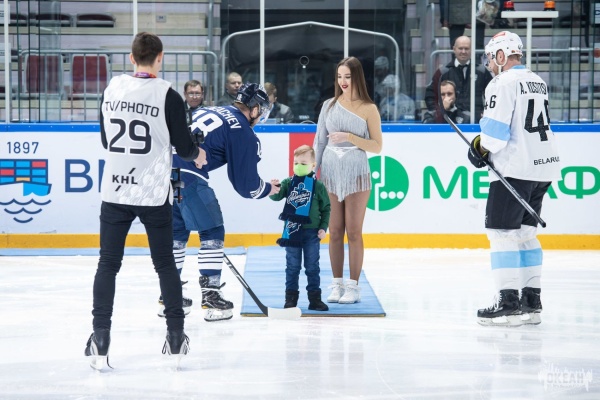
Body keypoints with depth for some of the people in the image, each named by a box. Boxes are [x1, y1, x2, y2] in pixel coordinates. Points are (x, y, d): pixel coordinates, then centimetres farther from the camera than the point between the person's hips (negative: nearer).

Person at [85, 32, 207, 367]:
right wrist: (198, 155, 18)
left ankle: (100, 339, -1)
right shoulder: (167, 95, -10)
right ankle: (176, 336, 13)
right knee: (165, 264, 10)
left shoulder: (112, 89, 1)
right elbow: (183, 146, -5)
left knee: (108, 264, 6)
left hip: (115, 191, 2)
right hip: (154, 193, -2)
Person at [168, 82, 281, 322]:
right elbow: (246, 183, 4)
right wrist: (268, 189, 25)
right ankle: (211, 298, 5)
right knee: (212, 233, 7)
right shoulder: (243, 133, 4)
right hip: (188, 178, -7)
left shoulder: (206, 112, 25)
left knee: (176, 232, 22)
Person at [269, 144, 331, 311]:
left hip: (311, 233, -1)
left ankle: (314, 298, 13)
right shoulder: (288, 183, 2)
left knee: (312, 267, 7)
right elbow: (277, 195, -11)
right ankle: (291, 297, 14)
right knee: (292, 267, 8)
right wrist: (273, 191, -34)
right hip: (291, 232, 1)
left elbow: (326, 208, 4)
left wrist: (323, 227, -2)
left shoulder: (318, 186, -1)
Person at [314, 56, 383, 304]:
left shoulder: (368, 109, -1)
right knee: (334, 232, 5)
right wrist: (311, 171, 5)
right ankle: (337, 284, 12)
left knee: (354, 232, 0)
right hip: (330, 173, 3)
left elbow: (377, 146, -3)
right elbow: (319, 142, 10)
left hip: (356, 175, -3)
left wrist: (349, 137, -15)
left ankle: (353, 286, 5)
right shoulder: (329, 105, 8)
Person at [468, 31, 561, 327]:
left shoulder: (503, 84, -12)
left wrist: (480, 148, 1)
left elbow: (496, 129, -18)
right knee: (525, 232, 14)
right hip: (544, 165, 9)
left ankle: (508, 303, -9)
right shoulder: (537, 82, 17)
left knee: (502, 232, -5)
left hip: (516, 169, -9)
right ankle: (531, 302, 14)